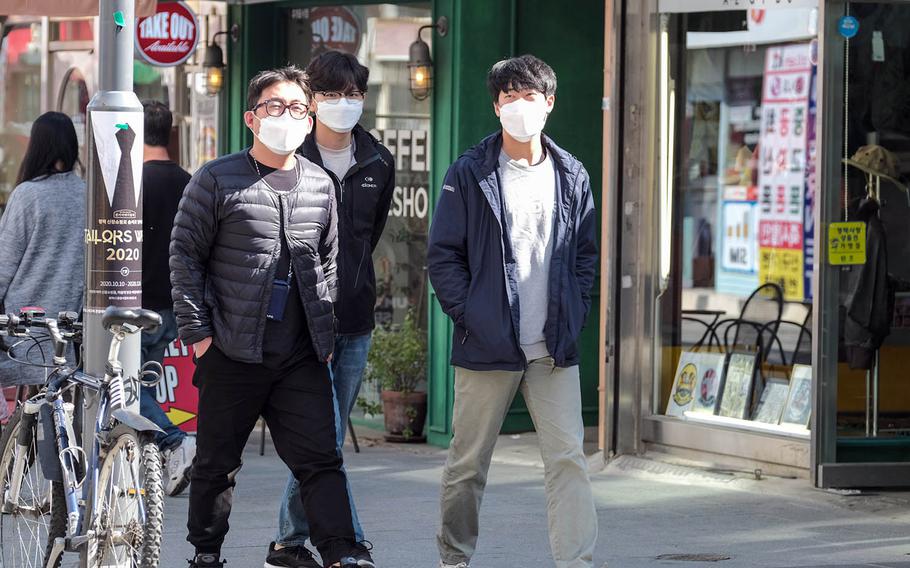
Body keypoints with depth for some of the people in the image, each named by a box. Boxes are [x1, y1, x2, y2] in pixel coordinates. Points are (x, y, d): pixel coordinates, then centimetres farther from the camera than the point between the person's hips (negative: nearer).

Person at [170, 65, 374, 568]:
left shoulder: (320, 185, 11)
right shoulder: (217, 180, -2)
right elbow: (185, 254, -1)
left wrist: (326, 332, 15)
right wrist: (196, 330, -7)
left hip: (303, 357, 3)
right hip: (233, 352, -3)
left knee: (321, 459, -5)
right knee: (217, 463, 8)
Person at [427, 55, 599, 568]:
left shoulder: (571, 176, 9)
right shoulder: (470, 174, -1)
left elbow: (586, 255, 15)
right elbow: (443, 254, 0)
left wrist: (574, 316, 4)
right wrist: (467, 315, -8)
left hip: (555, 350, 2)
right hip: (487, 347, -2)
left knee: (569, 459, -8)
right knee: (469, 464, 8)